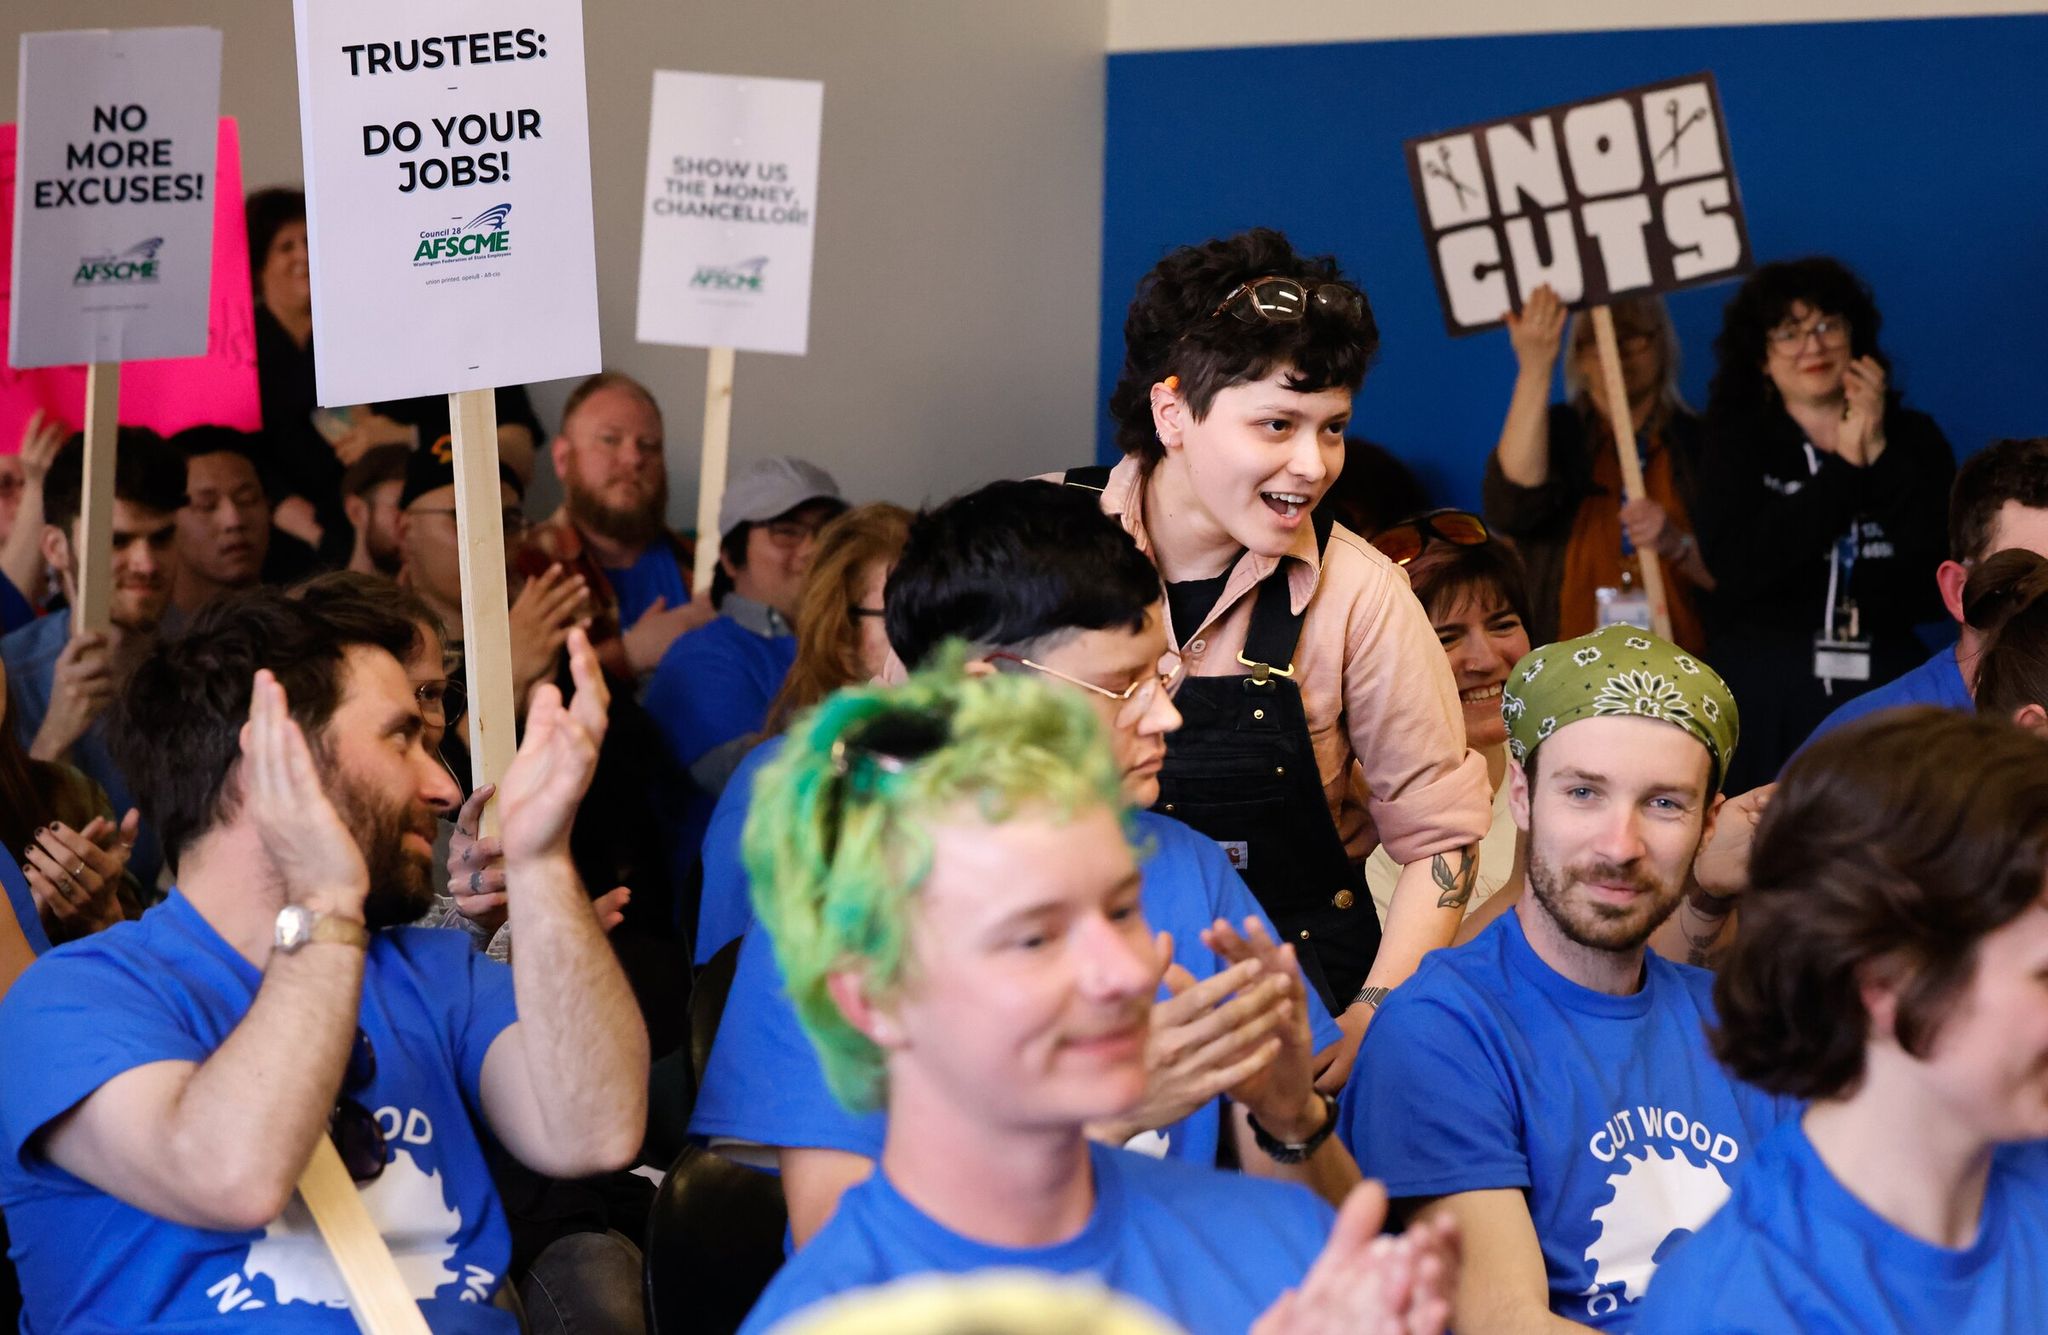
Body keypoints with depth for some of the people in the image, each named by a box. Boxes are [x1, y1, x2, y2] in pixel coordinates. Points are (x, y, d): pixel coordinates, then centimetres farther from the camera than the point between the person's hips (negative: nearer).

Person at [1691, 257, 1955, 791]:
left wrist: (1881, 455, -6)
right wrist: (1844, 466, -8)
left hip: (1887, 685, 1)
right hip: (1769, 691, -1)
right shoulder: (1737, 442, 7)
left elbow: (1947, 565, -4)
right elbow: (1737, 566, -11)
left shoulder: (1912, 437, 10)